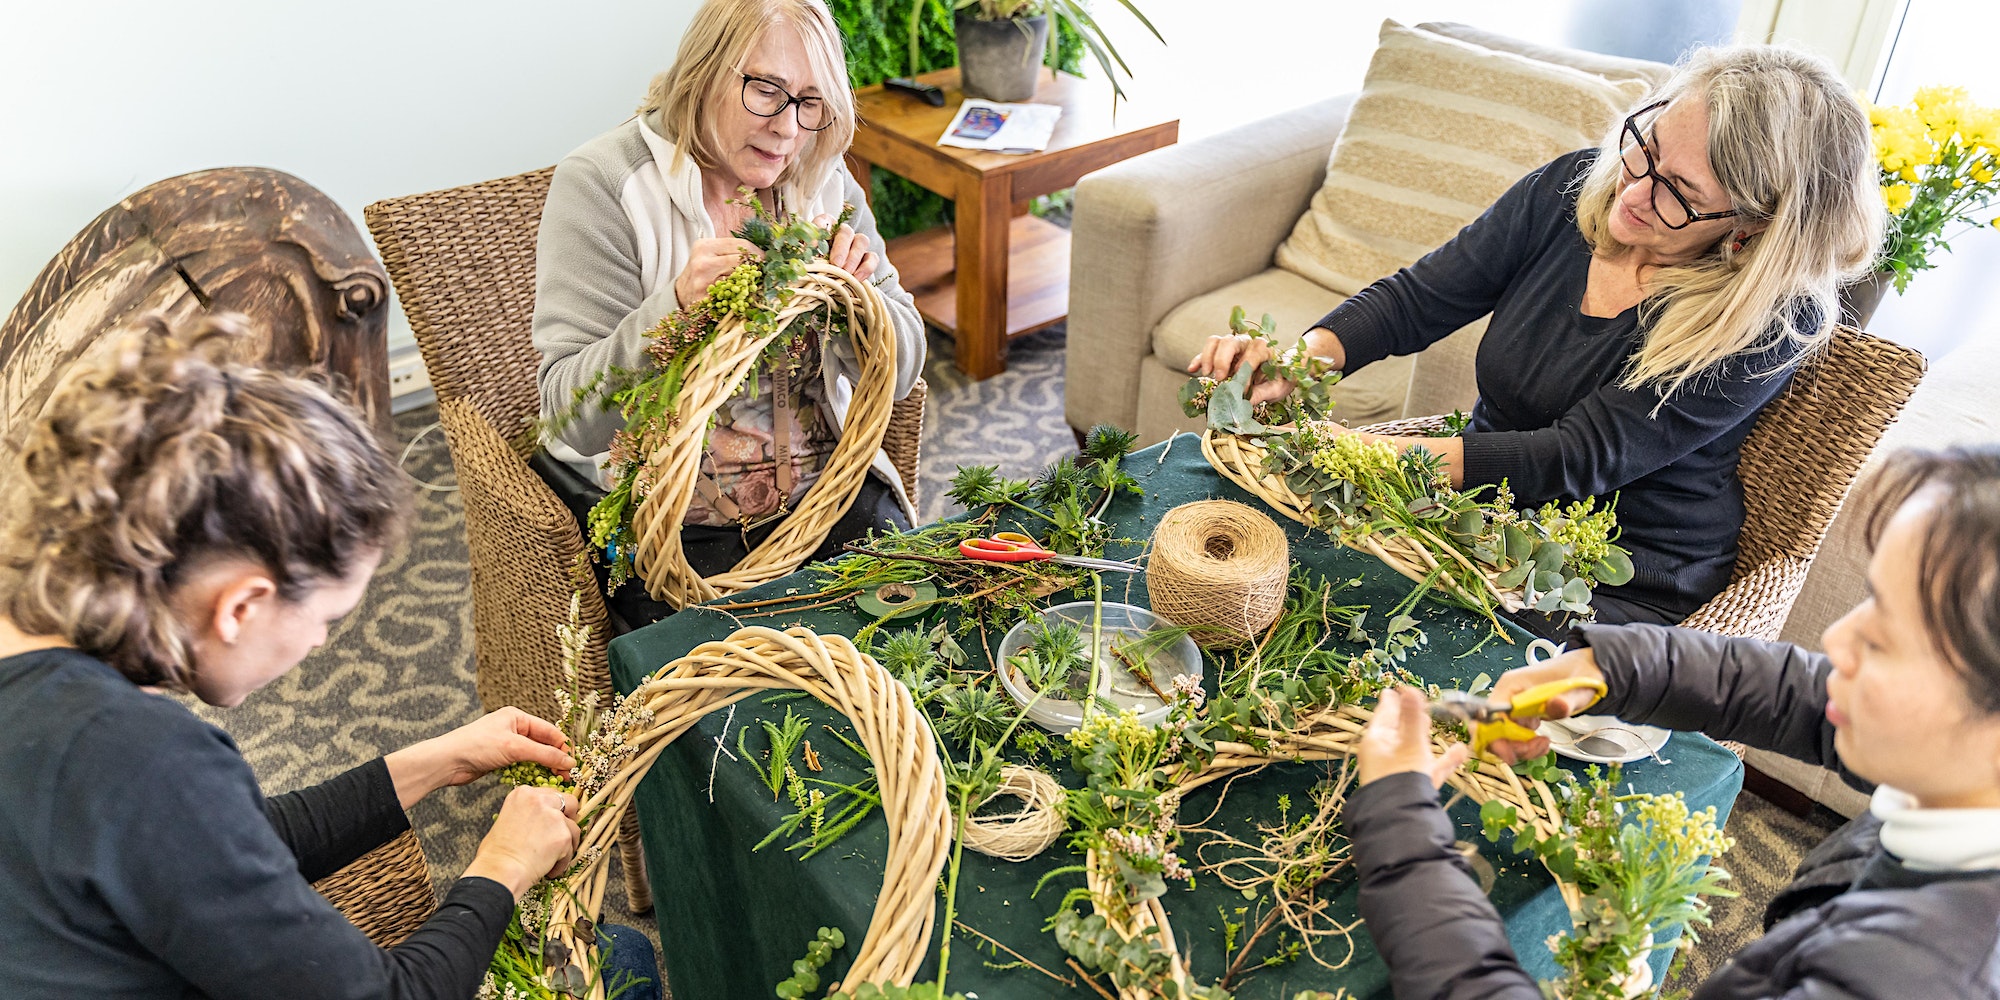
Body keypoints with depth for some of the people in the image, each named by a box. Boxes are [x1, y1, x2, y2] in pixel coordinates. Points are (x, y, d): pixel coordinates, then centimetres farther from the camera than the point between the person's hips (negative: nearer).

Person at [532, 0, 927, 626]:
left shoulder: (825, 181, 4)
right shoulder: (602, 183, -11)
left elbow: (899, 374, 4)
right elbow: (572, 414, -18)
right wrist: (675, 309, -34)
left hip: (825, 491, 5)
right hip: (669, 521, -4)